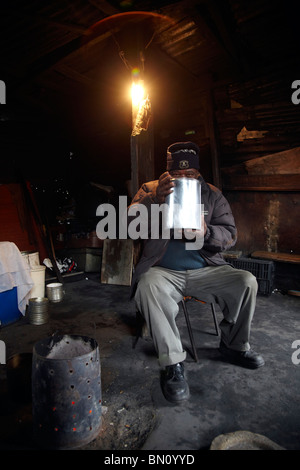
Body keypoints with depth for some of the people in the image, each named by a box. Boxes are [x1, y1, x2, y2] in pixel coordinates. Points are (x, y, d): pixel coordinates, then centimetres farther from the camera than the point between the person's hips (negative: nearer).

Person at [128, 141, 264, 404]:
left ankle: (234, 345, 11)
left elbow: (230, 235, 2)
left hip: (205, 270, 3)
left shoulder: (212, 195, 9)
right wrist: (155, 201, -29)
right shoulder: (150, 190, 5)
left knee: (247, 282, -15)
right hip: (164, 271, -2)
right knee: (148, 287, -34)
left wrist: (206, 232, -20)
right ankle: (173, 363, -19)